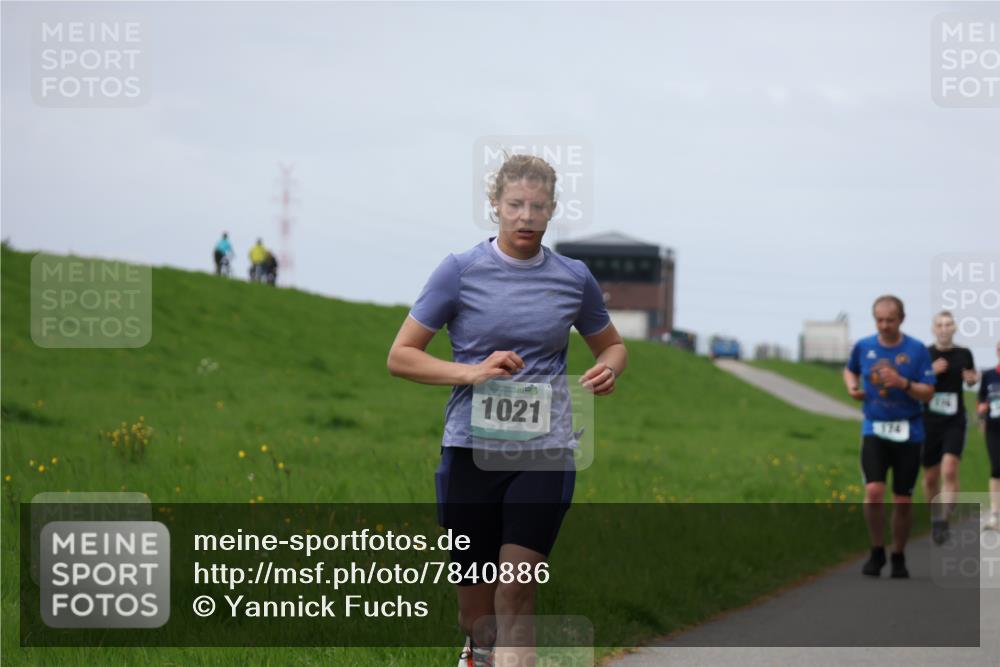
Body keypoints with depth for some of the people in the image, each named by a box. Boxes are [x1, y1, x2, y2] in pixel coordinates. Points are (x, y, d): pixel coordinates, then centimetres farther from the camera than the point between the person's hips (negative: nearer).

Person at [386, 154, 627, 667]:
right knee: (474, 586, 8)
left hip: (546, 452, 1)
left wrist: (608, 368, -2)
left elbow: (612, 345, 22)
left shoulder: (574, 278, 5)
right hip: (471, 448, 0)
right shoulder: (460, 271, -2)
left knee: (518, 582, -14)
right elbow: (400, 356, -1)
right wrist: (471, 373, -16)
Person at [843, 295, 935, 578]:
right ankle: (877, 552, 1)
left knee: (903, 501, 3)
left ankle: (899, 557, 22)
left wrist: (903, 383, -24)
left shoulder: (917, 350, -5)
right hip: (874, 429, 1)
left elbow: (928, 393, -7)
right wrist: (852, 386, 2)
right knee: (873, 492, -17)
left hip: (908, 432, -1)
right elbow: (850, 370, 24)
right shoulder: (863, 347, 2)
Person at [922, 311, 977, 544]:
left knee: (950, 470, -19)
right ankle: (935, 518, 30)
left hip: (955, 422, 0)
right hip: (929, 421, 0)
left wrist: (972, 378, -3)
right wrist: (931, 372, -18)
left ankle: (943, 521, -15)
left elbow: (972, 377, 21)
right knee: (931, 477, 9)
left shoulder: (963, 354, 2)